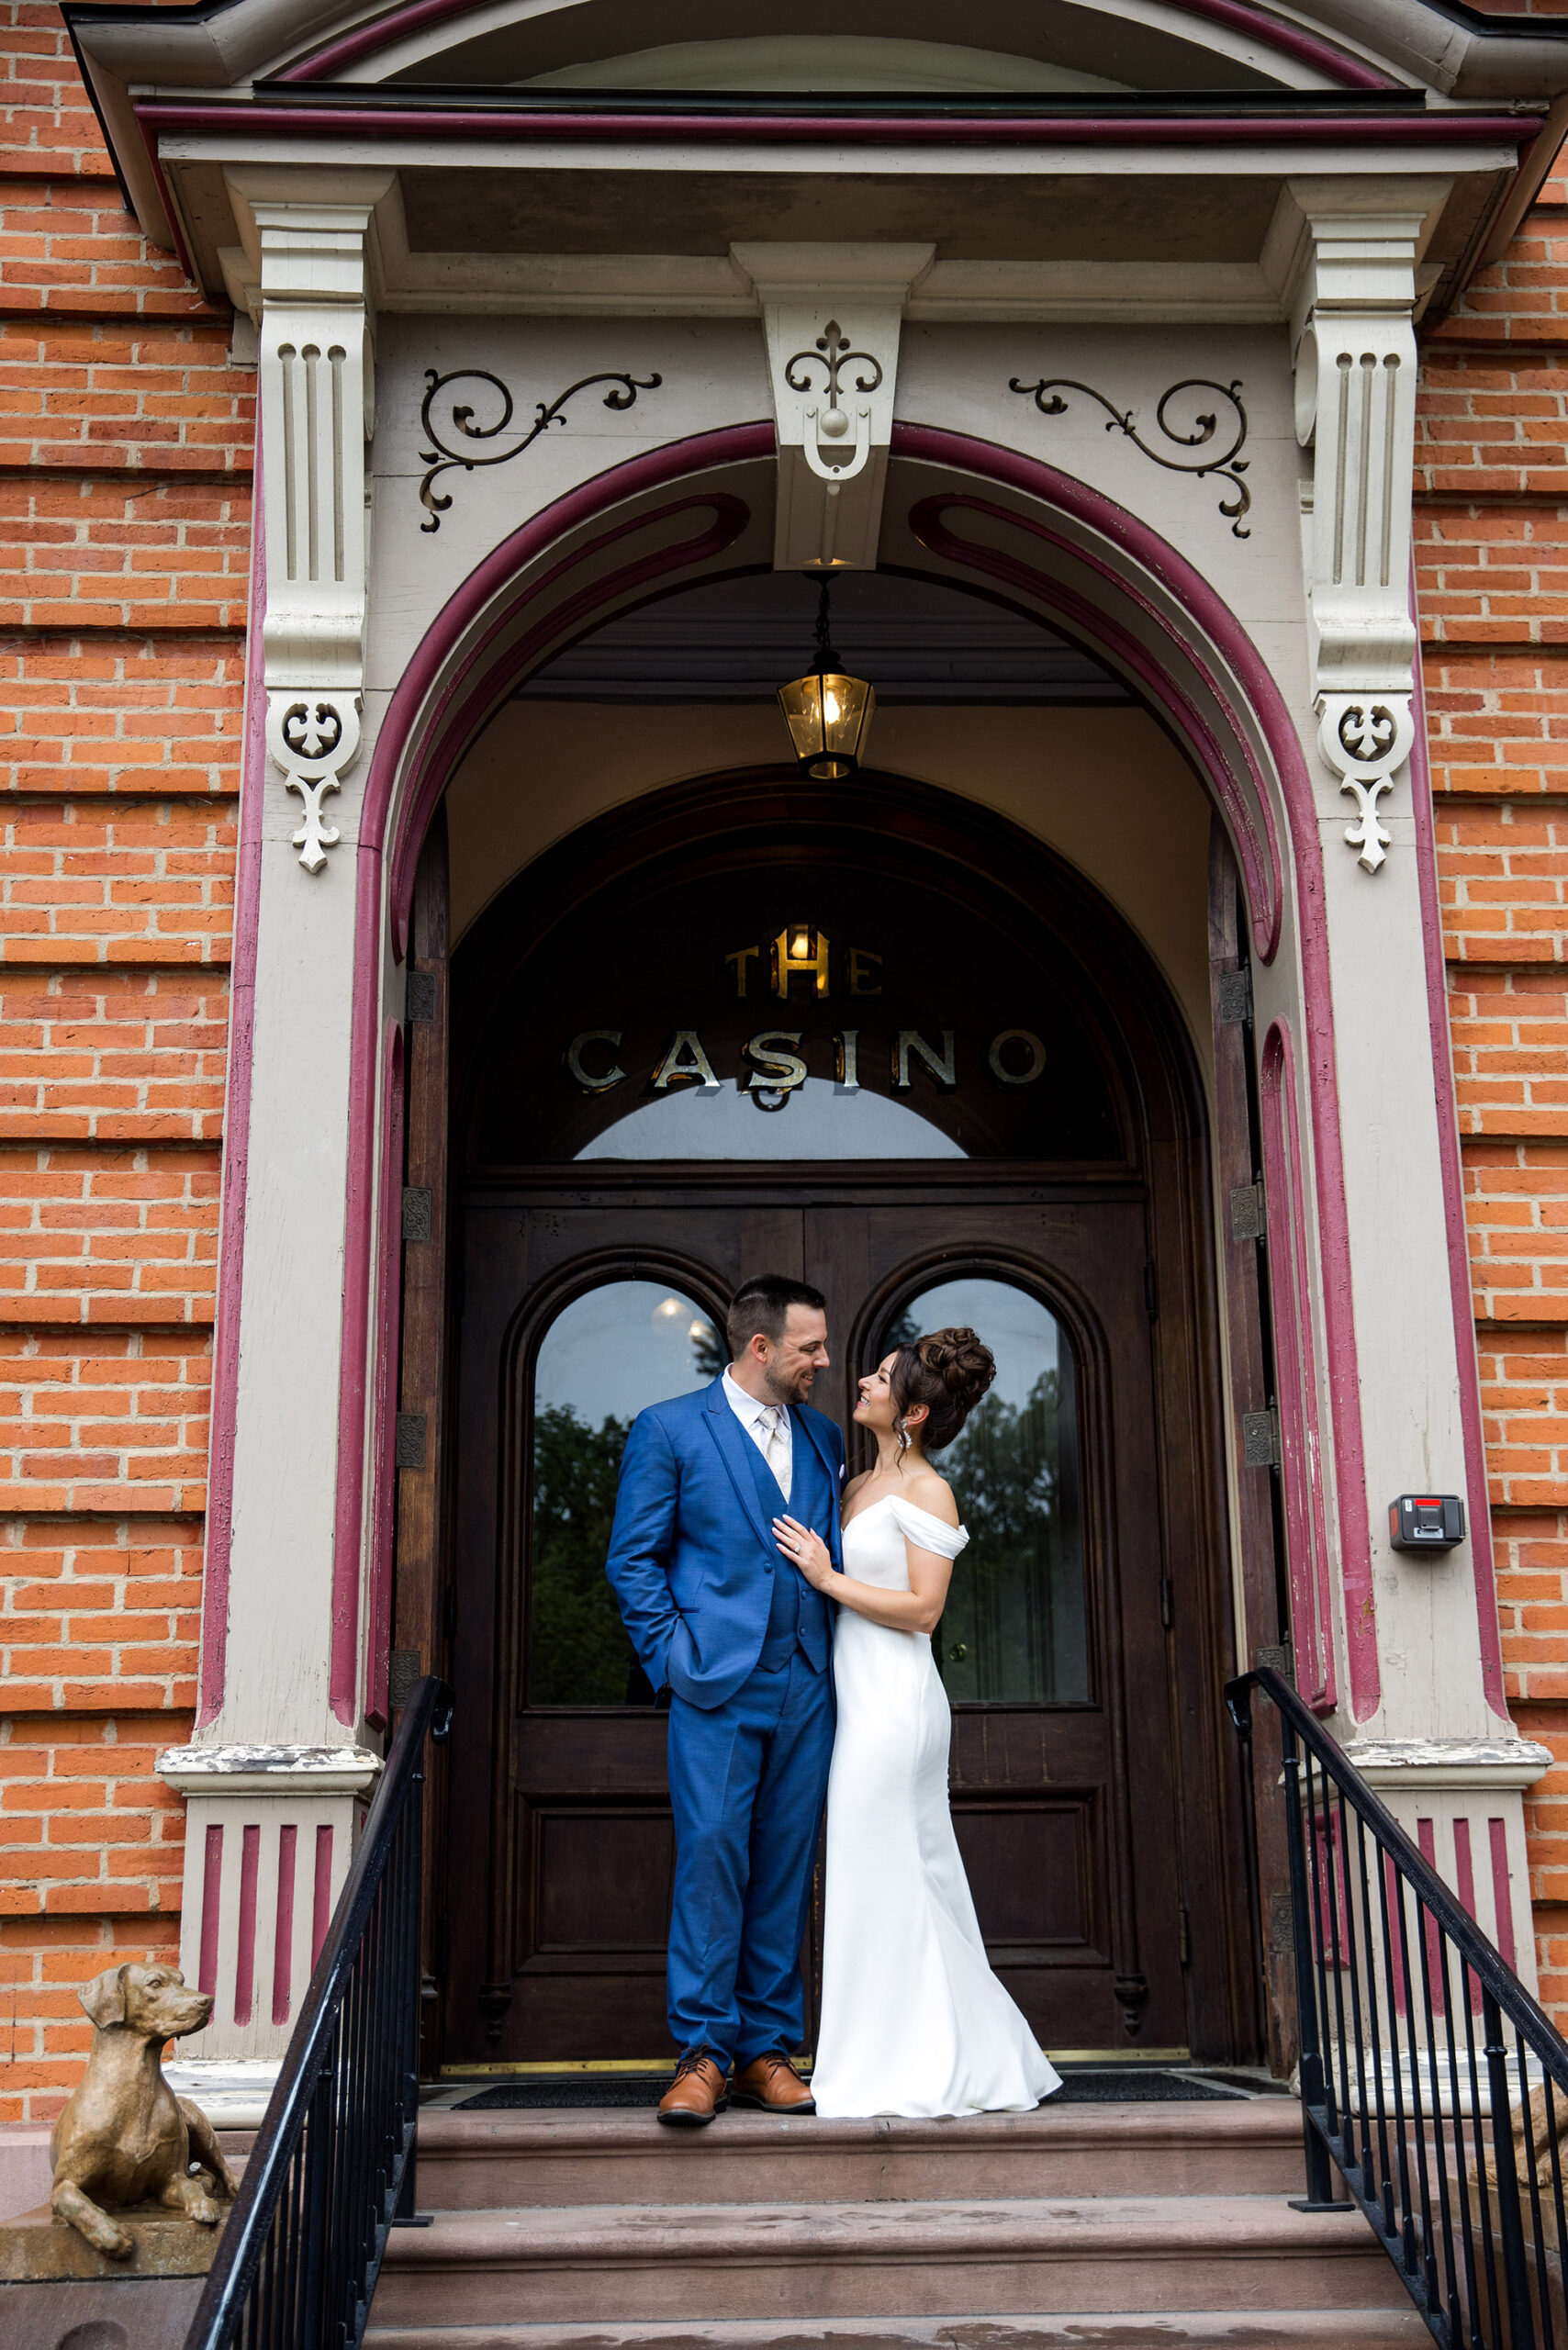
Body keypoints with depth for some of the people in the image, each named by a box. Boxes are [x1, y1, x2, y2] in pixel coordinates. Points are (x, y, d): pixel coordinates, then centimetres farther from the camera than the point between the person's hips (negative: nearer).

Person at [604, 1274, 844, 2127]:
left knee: (785, 1866, 6)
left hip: (806, 1688, 5)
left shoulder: (823, 1438, 15)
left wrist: (838, 1658, 7)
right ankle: (701, 2056, 0)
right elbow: (632, 1559, -1)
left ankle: (766, 2052, 13)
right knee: (711, 1858, -8)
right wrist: (672, 1657, -8)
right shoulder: (667, 1430, 1)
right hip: (718, 1684, -4)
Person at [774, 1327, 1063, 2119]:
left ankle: (900, 2072, 5)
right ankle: (958, 2060, 21)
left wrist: (827, 1579, -13)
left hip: (895, 1703, -9)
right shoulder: (858, 1487, 16)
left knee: (881, 1879, -4)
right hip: (862, 1700, 9)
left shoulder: (927, 1493, -9)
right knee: (915, 1882, 12)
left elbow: (922, 1609, -15)